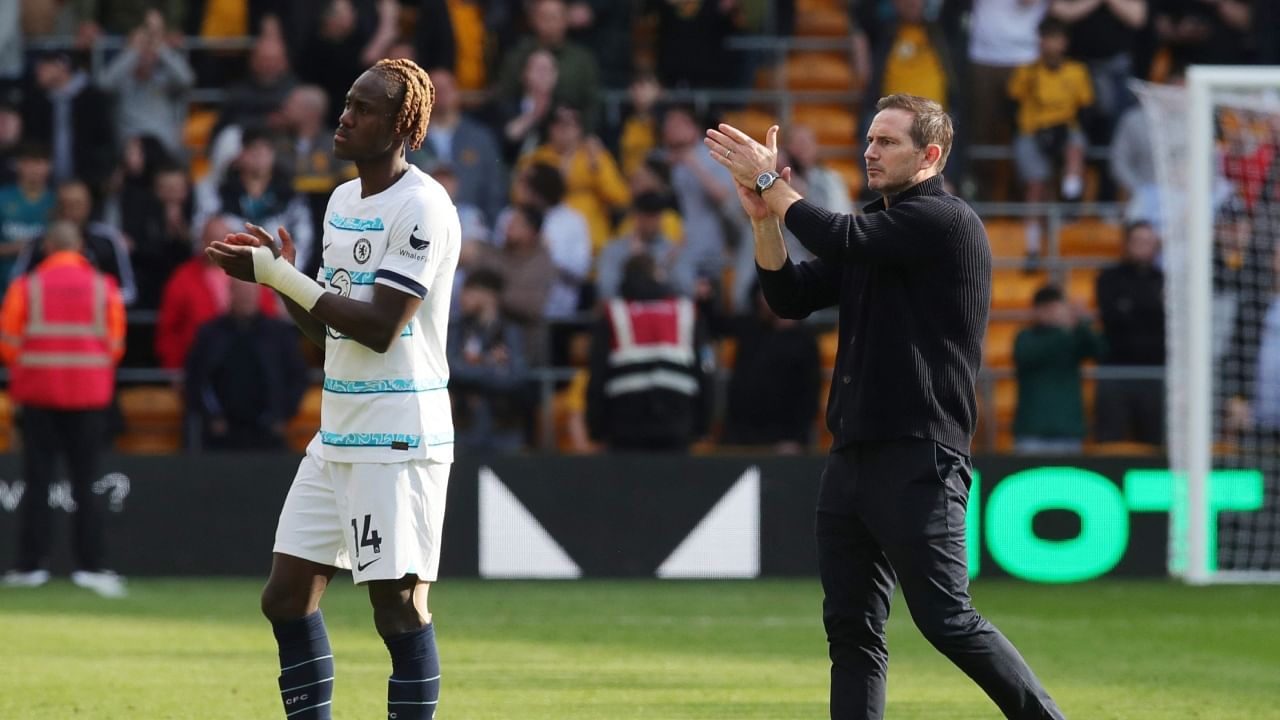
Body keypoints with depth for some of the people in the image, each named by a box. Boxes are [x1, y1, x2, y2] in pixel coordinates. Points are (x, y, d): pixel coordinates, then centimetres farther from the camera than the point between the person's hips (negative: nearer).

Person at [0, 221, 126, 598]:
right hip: (90, 393, 0)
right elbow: (115, 344, 0)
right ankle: (89, 564, -2)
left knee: (37, 480, 5)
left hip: (38, 392, 0)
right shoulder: (103, 287, -2)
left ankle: (31, 565, 3)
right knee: (85, 481, 4)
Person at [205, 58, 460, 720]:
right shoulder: (343, 200, 15)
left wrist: (277, 272, -16)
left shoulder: (422, 207, -13)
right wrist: (282, 276, 1)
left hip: (398, 441, -9)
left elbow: (379, 327, -20)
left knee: (399, 608, -8)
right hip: (336, 436, 9)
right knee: (286, 597, 6)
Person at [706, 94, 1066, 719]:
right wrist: (765, 217, 0)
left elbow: (842, 242, -19)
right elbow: (790, 297, 15)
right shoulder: (877, 229, 19)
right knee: (851, 628, 5)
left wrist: (770, 182, -7)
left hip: (919, 459, -9)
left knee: (946, 620, -12)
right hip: (853, 453, 9)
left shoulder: (947, 222, -8)